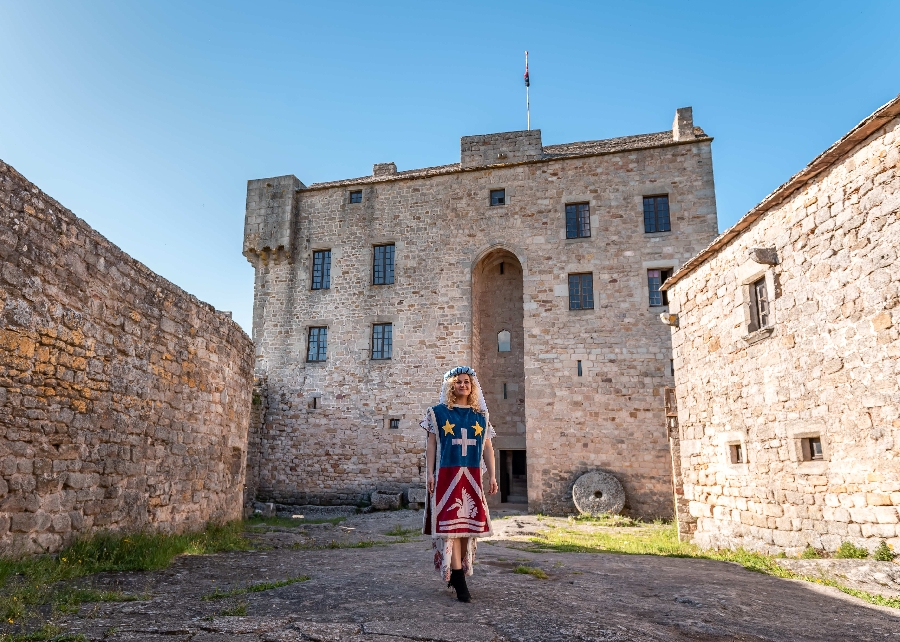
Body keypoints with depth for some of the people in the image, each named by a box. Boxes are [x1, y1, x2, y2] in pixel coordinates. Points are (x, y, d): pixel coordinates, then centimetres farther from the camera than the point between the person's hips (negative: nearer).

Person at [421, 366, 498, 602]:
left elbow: (487, 447, 10)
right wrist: (429, 473, -5)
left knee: (467, 523, 7)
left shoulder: (480, 415, 10)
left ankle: (455, 573, 24)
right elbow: (431, 445, 2)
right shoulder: (438, 412, 3)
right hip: (447, 475, -3)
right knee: (450, 524, -7)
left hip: (472, 477, 3)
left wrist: (492, 476, 4)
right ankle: (459, 582, -5)